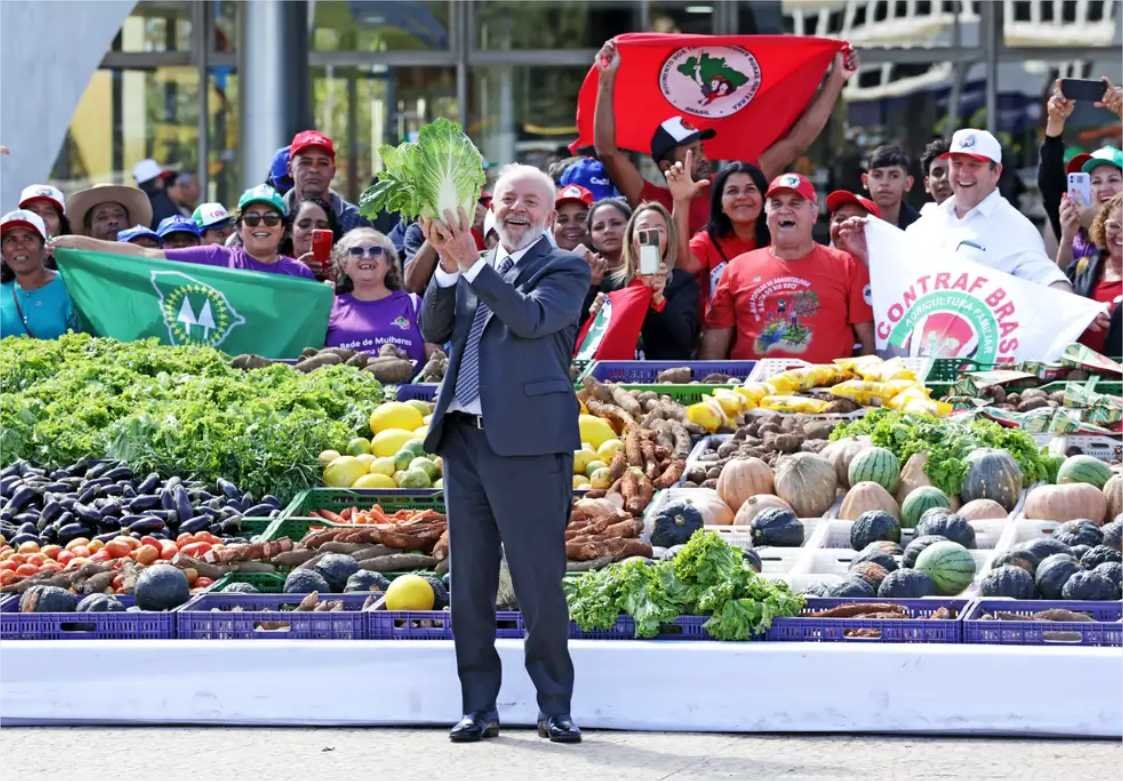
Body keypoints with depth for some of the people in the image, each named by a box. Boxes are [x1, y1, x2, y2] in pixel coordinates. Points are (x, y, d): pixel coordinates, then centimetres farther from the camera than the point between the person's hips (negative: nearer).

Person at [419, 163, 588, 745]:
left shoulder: (565, 269, 2)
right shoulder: (470, 271, 18)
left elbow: (531, 318, -15)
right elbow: (434, 330, 7)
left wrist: (472, 263, -17)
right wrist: (448, 266, -6)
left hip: (527, 440, -6)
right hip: (464, 436, 6)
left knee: (539, 582, -5)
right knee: (470, 583, 8)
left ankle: (554, 708, 2)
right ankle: (478, 708, 13)